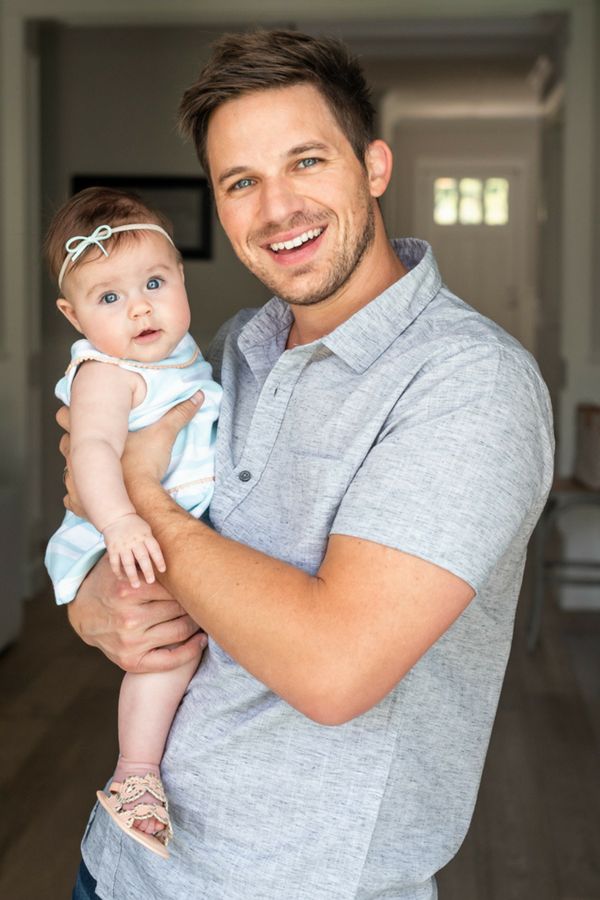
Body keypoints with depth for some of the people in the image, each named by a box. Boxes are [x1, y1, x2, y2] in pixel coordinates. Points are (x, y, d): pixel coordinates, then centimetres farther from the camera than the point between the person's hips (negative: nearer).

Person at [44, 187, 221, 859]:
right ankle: (135, 775, -17)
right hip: (130, 547, -9)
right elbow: (93, 449, -38)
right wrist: (120, 521, -52)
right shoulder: (106, 374, -20)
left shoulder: (177, 352, 9)